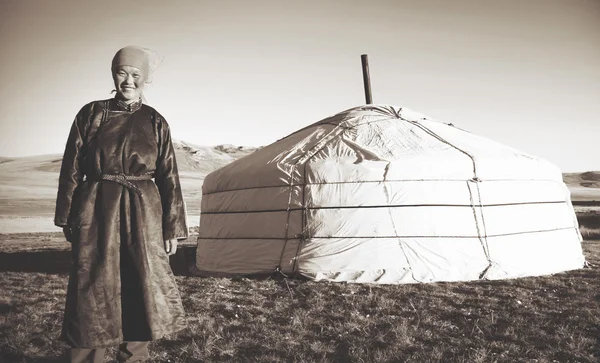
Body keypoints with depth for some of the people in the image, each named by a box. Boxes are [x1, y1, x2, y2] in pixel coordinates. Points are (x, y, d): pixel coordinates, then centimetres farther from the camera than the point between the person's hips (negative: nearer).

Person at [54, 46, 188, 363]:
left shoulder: (155, 122, 5)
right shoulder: (91, 114, 4)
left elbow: (169, 177, 5)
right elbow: (71, 169, 6)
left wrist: (173, 228, 2)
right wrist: (68, 218, 4)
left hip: (143, 216, 1)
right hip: (96, 213, -1)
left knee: (143, 290, 5)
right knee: (92, 293, 4)